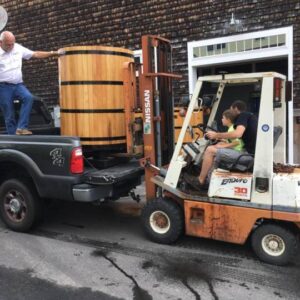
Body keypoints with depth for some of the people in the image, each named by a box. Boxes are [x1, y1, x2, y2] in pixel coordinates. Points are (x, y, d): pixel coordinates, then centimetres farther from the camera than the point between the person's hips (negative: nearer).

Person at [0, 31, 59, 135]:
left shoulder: (18, 48, 6)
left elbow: (35, 54, 8)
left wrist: (53, 53, 1)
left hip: (18, 84, 3)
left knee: (28, 98, -27)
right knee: (9, 116, 0)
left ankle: (21, 128, -24)